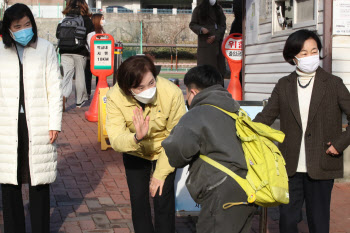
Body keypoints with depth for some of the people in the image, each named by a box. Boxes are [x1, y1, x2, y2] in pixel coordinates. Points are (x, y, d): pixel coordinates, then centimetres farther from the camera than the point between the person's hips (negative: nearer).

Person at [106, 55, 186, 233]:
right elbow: (115, 140, -31)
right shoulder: (115, 98, -28)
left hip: (164, 151, -1)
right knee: (138, 199, 3)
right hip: (135, 152, 2)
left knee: (163, 198, -7)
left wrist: (161, 173, -19)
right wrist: (137, 138, -53)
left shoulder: (172, 93, -33)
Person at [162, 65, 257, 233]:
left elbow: (177, 145, -23)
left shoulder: (198, 114, -8)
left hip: (223, 193, -9)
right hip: (247, 192, 9)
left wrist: (178, 161, -2)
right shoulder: (235, 111, 20)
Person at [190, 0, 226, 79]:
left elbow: (223, 25, 6)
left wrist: (216, 36, -8)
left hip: (217, 42, 3)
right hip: (205, 42, -3)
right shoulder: (198, 10, 4)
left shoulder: (219, 9, 11)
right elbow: (192, 25, 4)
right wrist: (201, 29, -16)